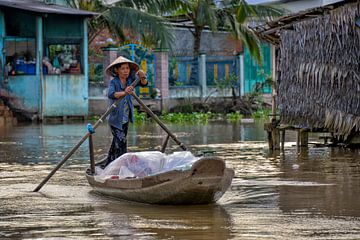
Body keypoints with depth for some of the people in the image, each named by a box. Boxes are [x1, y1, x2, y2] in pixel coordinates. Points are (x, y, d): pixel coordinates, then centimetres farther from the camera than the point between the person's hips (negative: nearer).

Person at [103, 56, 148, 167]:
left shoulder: (130, 79, -2)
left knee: (116, 143, 16)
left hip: (125, 119, 6)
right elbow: (110, 94, -35)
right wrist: (124, 93, -54)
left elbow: (143, 84, -11)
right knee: (120, 142, -15)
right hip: (115, 118, -6)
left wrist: (142, 77, -35)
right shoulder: (113, 82, -17)